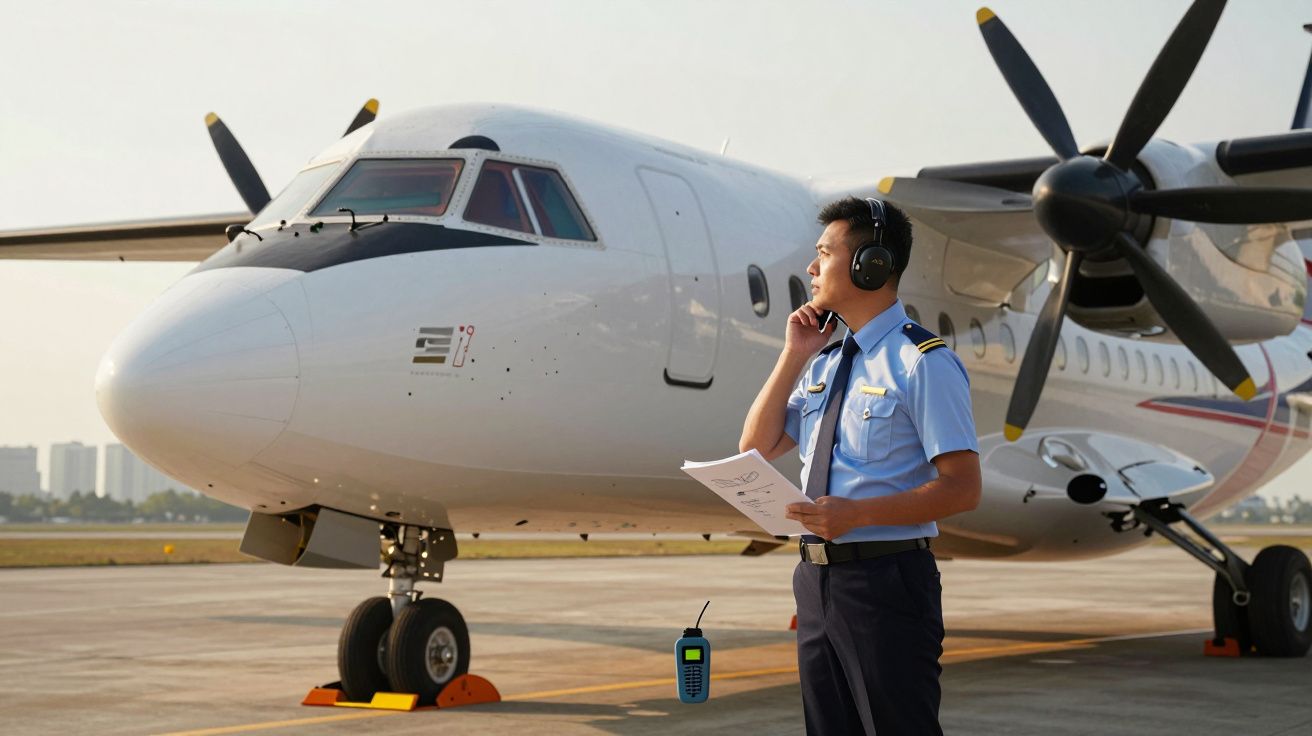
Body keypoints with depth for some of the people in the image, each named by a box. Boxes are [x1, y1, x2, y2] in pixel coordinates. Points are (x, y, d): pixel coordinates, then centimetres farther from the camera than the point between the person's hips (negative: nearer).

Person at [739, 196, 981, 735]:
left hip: (885, 581, -8)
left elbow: (962, 489, -15)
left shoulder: (924, 363, -10)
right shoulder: (824, 363, 14)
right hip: (819, 580, 8)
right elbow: (756, 449, 13)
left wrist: (858, 513, -25)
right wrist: (794, 355, 5)